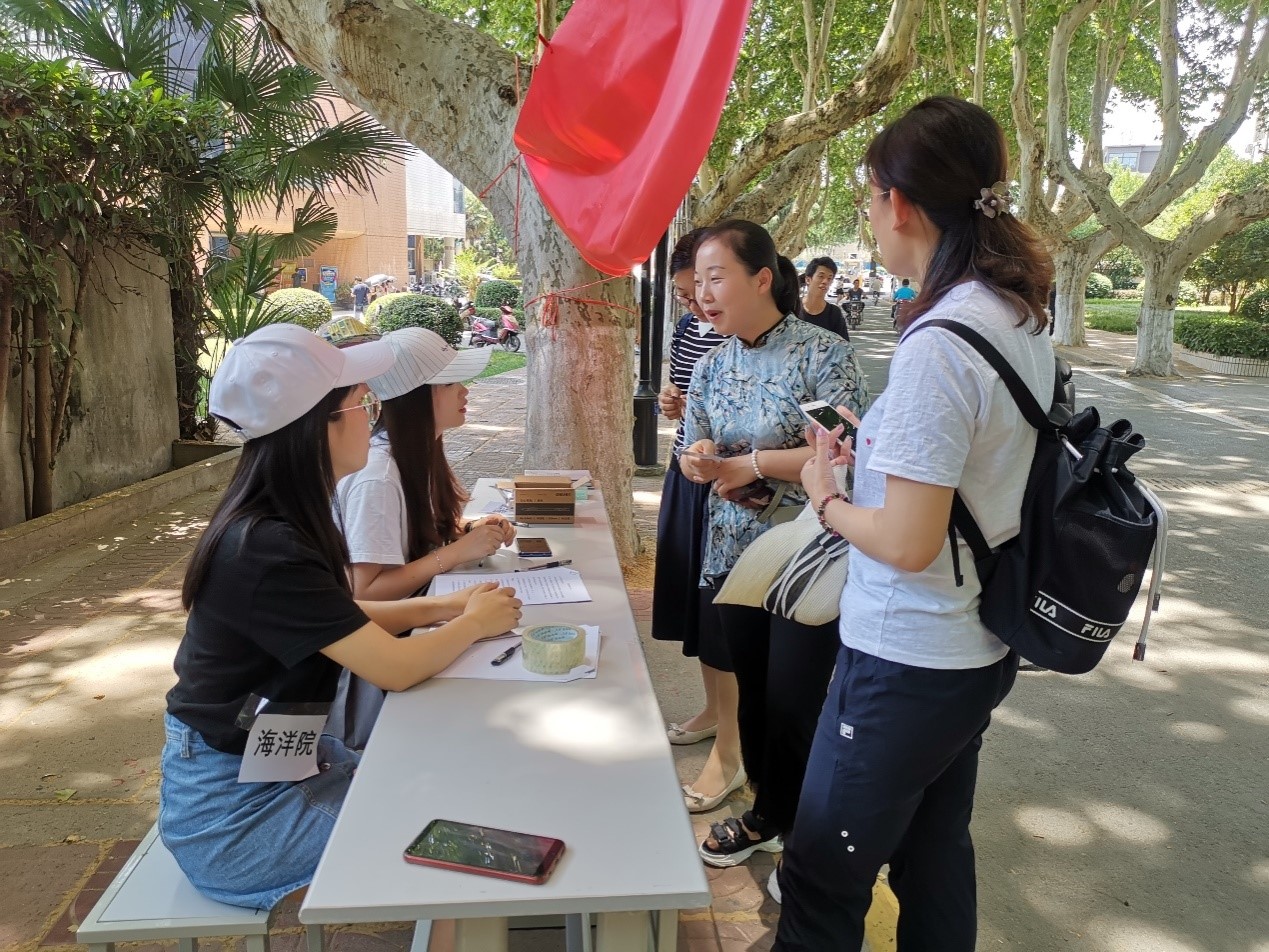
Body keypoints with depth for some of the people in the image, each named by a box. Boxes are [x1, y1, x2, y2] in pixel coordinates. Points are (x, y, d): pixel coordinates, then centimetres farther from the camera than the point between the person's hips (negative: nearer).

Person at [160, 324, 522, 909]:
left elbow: (344, 621, 12)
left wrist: (440, 607, -1)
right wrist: (474, 622, -9)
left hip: (278, 758, 8)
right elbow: (395, 667, -26)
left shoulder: (277, 520, -2)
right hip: (233, 813, -8)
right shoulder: (266, 551, -30)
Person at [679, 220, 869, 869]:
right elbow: (698, 455, 13)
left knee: (794, 703, 3)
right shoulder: (712, 366, 7)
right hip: (736, 555, 6)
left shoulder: (822, 353, -13)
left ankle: (778, 822, 28)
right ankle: (768, 813, 37)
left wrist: (752, 462, -18)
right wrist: (704, 464, -11)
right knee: (753, 689, 16)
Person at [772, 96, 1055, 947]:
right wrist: (874, 451, 13)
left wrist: (827, 498, -8)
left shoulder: (939, 347, -25)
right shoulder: (1025, 319, 3)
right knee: (936, 859, 25)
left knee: (822, 881, 8)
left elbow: (908, 543, -25)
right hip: (982, 648, 9)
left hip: (909, 663, -9)